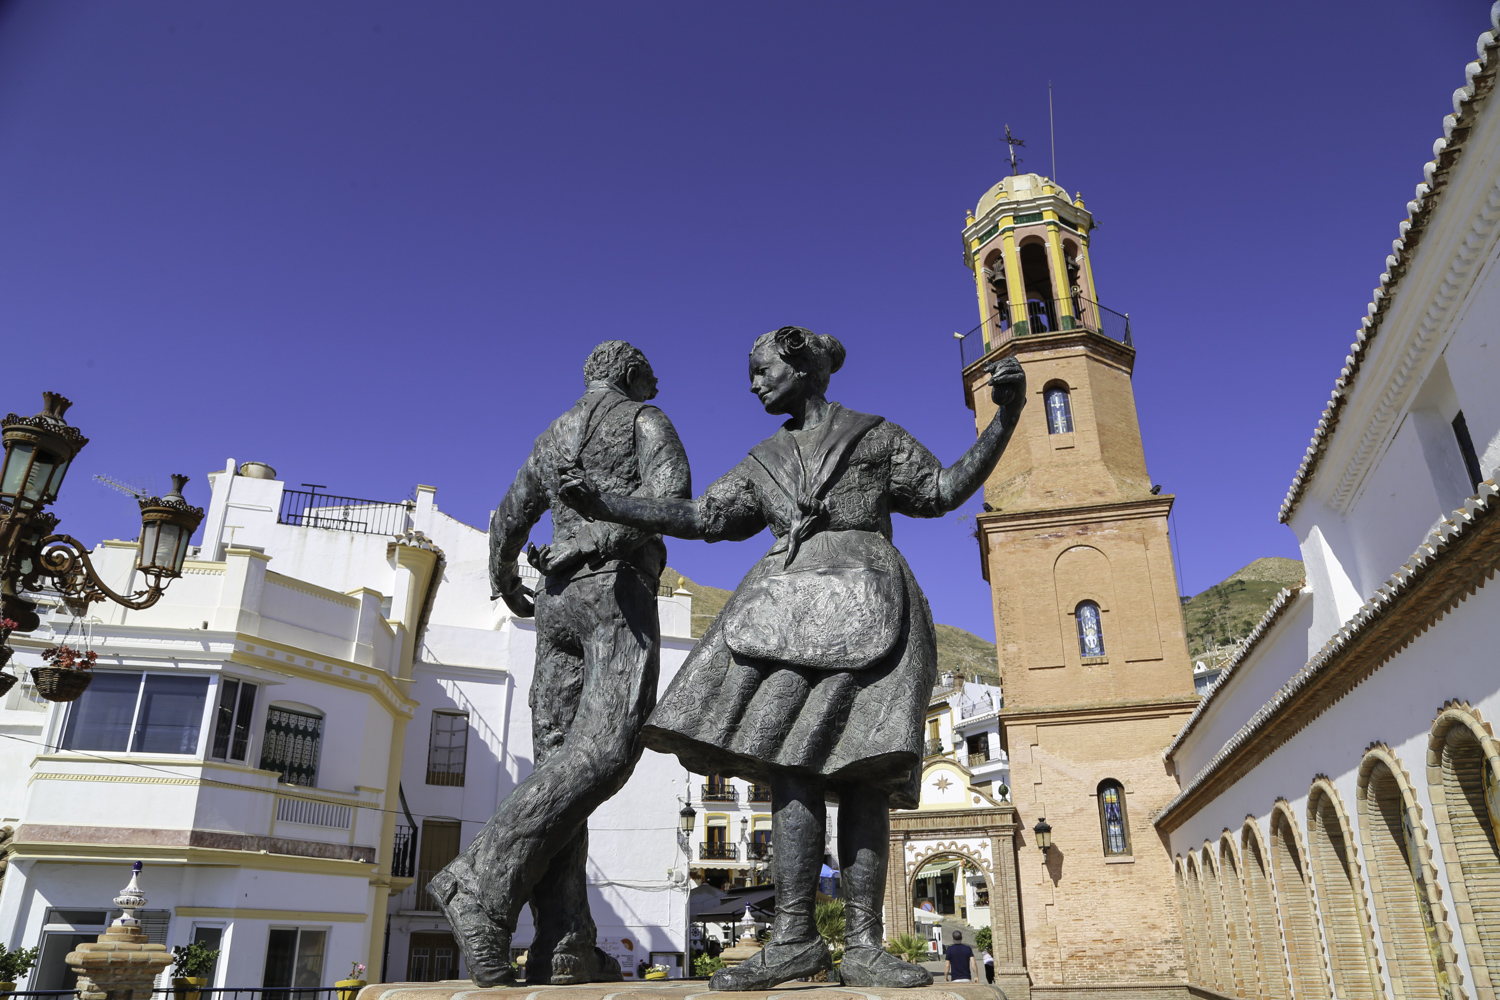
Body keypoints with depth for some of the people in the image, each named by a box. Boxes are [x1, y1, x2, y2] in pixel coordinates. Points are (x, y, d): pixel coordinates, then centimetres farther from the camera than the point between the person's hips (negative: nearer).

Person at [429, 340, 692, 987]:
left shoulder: (551, 438, 27)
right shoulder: (645, 419, 10)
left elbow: (506, 524, 29)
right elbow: (670, 489, -11)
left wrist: (504, 585, 45)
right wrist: (603, 540, -12)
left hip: (558, 601, 7)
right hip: (619, 590, -6)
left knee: (559, 764, -4)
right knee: (604, 750, -19)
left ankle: (564, 948, -12)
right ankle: (483, 883, -31)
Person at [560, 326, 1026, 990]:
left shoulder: (876, 437, 15)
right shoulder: (765, 461, 24)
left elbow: (944, 491, 10)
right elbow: (704, 517, 19)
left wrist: (1004, 419, 0)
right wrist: (604, 505, 14)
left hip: (865, 608, -3)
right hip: (787, 609, 3)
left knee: (862, 771, -10)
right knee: (790, 762, -12)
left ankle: (864, 945, -8)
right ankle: (794, 938, -10)